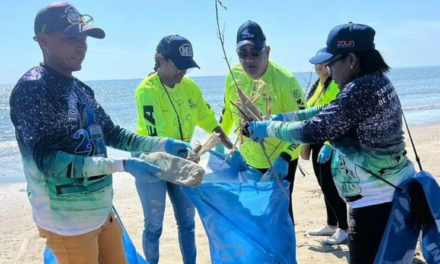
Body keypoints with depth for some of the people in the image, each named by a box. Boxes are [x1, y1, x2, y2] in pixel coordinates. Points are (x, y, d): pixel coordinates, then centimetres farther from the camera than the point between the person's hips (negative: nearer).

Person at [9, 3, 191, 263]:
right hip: (68, 220, -7)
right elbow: (49, 160, -24)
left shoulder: (81, 89, 8)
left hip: (103, 210, 8)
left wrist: (162, 144, 4)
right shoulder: (32, 89, -17)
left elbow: (112, 134, 15)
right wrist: (121, 165, -26)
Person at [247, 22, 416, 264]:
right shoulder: (377, 81, 7)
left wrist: (270, 128, -11)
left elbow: (314, 131, -25)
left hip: (376, 199, -10)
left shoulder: (361, 89, -23)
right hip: (395, 190, 10)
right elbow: (330, 111, 15)